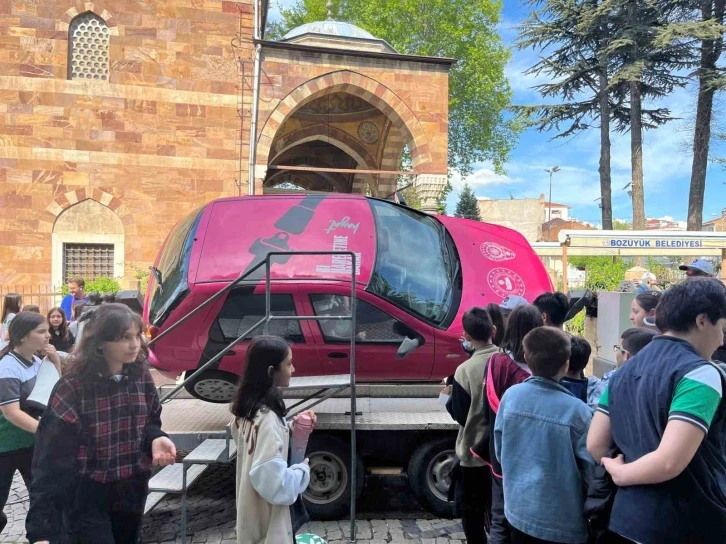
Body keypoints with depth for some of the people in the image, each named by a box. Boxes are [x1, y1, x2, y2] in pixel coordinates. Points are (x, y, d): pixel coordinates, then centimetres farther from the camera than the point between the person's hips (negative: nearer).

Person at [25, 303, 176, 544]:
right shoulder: (72, 388, -20)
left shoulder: (140, 376, -5)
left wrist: (156, 439, -16)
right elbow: (52, 460, -21)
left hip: (133, 490, 5)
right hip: (86, 498, -5)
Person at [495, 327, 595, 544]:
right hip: (559, 519, -3)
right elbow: (589, 470, -11)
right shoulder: (577, 411, -21)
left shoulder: (511, 395, -10)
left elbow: (500, 451, 2)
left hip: (517, 508, 3)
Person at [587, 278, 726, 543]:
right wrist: (622, 474, -10)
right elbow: (670, 461, -25)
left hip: (629, 519, 7)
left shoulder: (626, 370, 8)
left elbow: (595, 445, 6)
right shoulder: (700, 373, -16)